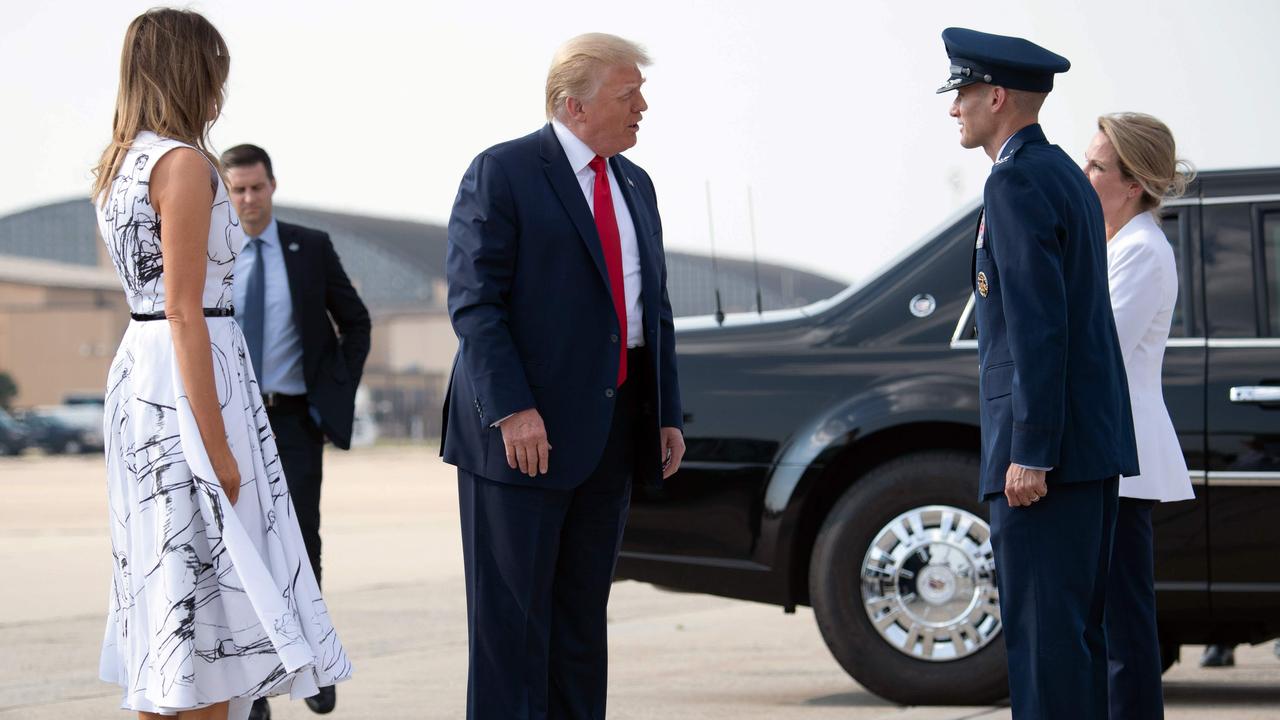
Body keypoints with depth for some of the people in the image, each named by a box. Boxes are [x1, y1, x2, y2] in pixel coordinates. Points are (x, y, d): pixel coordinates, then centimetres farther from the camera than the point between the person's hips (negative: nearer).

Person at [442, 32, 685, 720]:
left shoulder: (636, 185, 17)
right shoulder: (502, 173, -6)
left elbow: (654, 307, 20)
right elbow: (473, 302, -13)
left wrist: (666, 415, 13)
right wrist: (511, 409, -22)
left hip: (614, 427, 7)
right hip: (525, 429, -7)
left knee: (583, 606, 10)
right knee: (512, 610, -3)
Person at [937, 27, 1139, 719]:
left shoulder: (1017, 182, -12)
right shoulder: (1066, 176, 18)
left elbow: (1038, 325, -20)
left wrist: (1030, 452, -20)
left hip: (1047, 443, -10)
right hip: (1093, 441, 10)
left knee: (1043, 629, -9)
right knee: (1074, 624, 13)